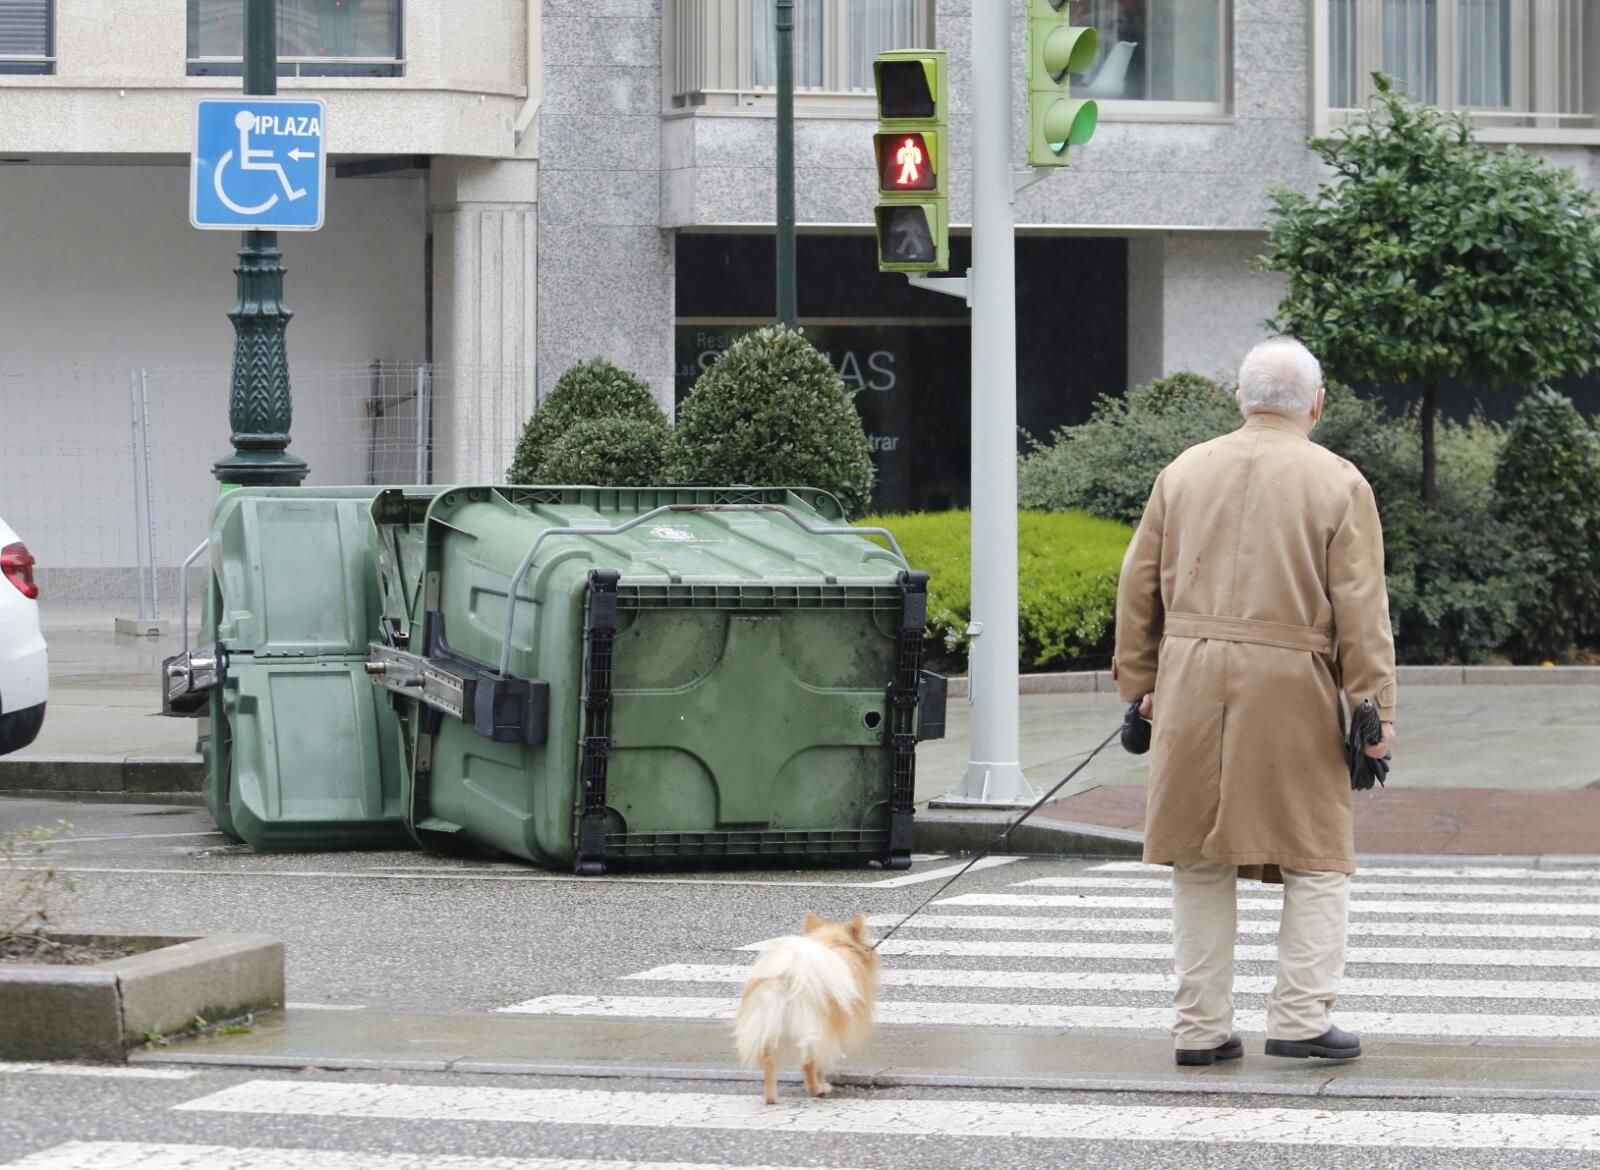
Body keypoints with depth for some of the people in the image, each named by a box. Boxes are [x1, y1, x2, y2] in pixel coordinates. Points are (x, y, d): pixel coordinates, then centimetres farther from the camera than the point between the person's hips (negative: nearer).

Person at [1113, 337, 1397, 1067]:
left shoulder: (1184, 473, 8)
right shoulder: (1337, 485, -2)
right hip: (1293, 684, -3)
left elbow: (1138, 587, 11)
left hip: (1191, 685, 3)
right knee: (1317, 858, 7)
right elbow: (1361, 608, -6)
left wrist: (1138, 681, 18)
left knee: (1199, 864, 9)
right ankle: (1300, 1018, 1)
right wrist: (1374, 708, -3)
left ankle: (1200, 1027, 11)